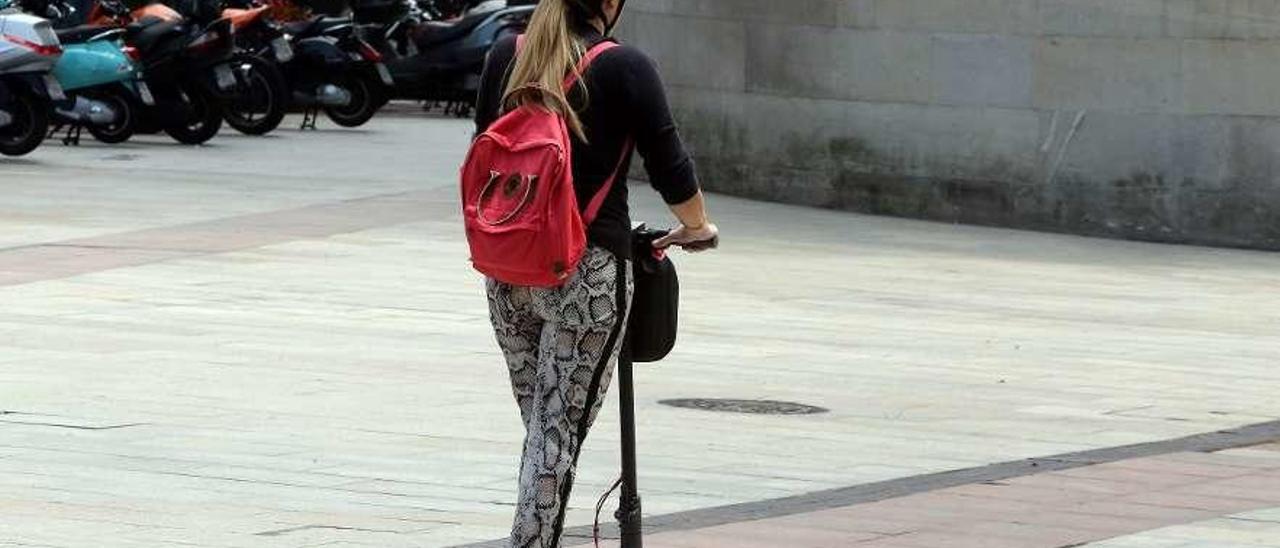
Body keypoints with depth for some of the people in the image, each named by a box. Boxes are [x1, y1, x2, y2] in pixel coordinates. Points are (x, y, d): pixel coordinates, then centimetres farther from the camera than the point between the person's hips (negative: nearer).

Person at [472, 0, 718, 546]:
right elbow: (669, 166, -3)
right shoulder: (623, 68, -9)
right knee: (560, 431, -3)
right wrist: (696, 228, 16)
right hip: (587, 274, -5)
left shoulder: (506, 57, 5)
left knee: (540, 424, 15)